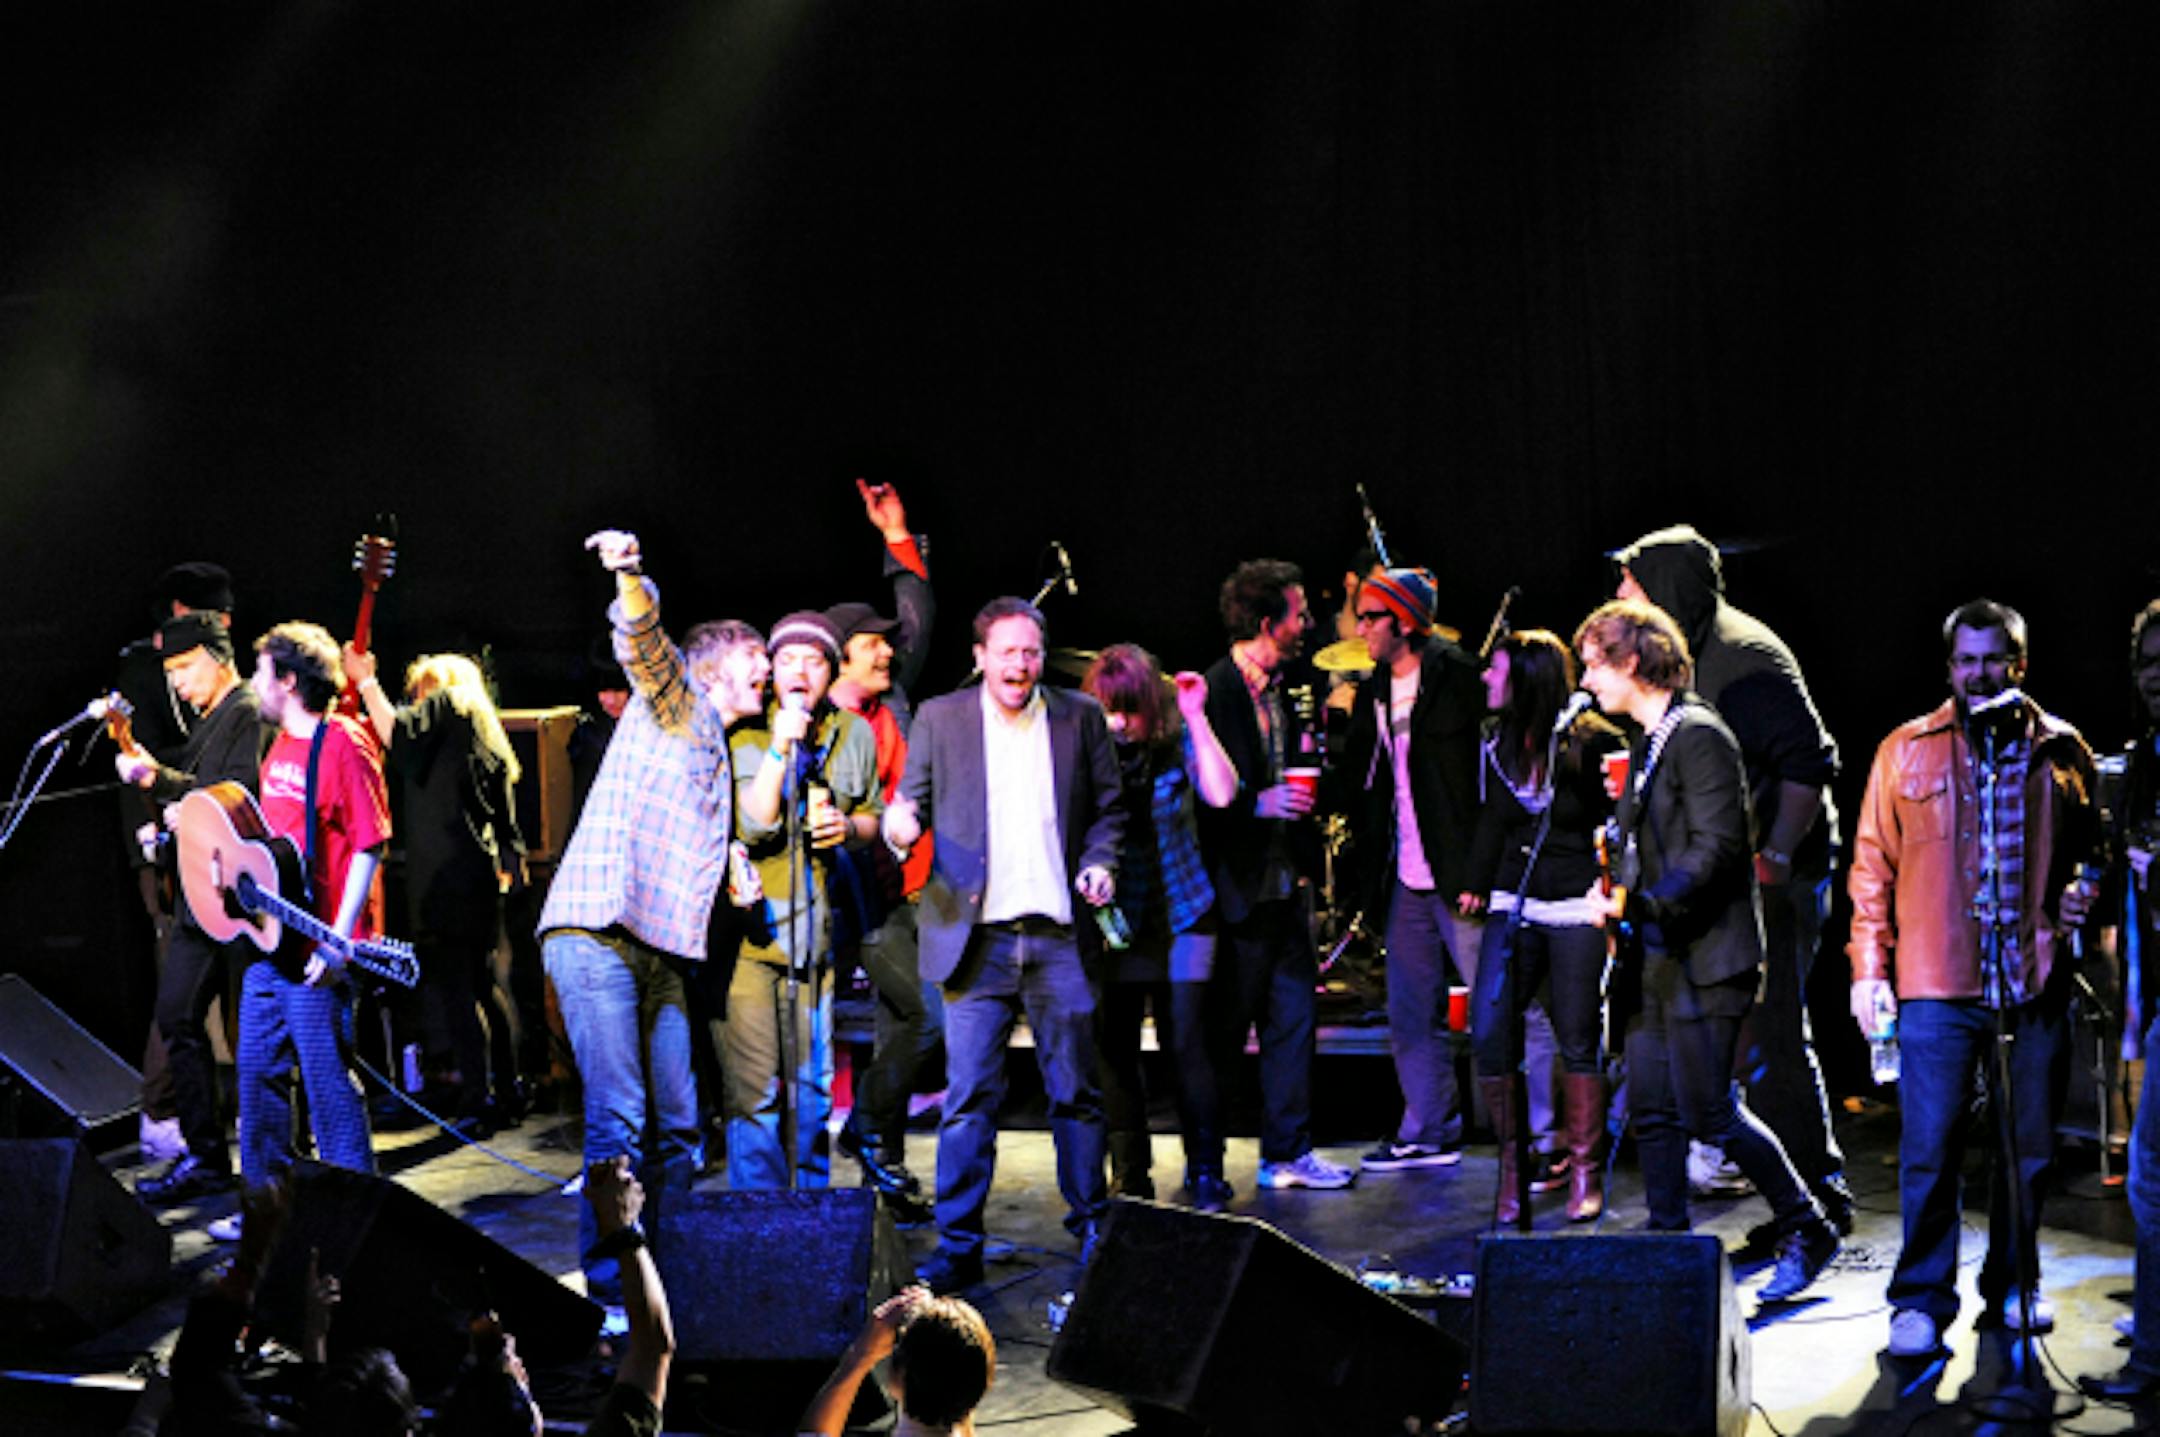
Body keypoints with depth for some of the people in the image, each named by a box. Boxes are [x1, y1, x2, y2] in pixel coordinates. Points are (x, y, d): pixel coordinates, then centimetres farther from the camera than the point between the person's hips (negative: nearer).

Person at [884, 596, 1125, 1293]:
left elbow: (1109, 806, 14)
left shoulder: (1080, 716, 8)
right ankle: (958, 1246, 2)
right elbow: (909, 800, 6)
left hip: (1060, 936, 1)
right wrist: (899, 826, -16)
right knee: (969, 1098, -4)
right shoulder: (939, 719, 5)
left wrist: (1100, 862, -3)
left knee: (1076, 1091, 7)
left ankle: (1092, 1229, 22)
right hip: (976, 936, -1)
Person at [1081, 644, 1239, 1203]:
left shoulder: (1177, 742, -4)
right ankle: (1130, 1174, 15)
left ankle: (1204, 1172, 7)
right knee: (1116, 1050, 3)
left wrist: (1196, 718, -21)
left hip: (1179, 915, -1)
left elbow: (1222, 795, -19)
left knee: (1187, 1046, -4)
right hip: (1114, 920, 1)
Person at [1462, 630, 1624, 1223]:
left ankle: (1585, 1173, 11)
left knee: (1578, 1040, -2)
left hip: (1576, 911, -4)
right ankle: (1512, 1166, 5)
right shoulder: (1497, 744, 7)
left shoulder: (1591, 742, -9)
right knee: (1489, 1032, -7)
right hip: (1513, 905, 4)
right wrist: (1476, 884, 15)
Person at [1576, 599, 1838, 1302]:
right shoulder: (1648, 743, 17)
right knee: (1654, 1112, 8)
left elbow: (1715, 847, -20)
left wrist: (1638, 903, -23)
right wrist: (1616, 894, 8)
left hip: (1702, 959, -9)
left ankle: (1808, 1230, 7)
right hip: (1657, 957, 9)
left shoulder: (1699, 735, -13)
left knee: (1708, 1111, -7)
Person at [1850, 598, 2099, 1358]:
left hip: (2037, 980, 2)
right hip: (1938, 982, -2)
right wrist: (1868, 967, -1)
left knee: (2031, 1145, 8)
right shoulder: (1907, 750, 6)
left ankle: (2013, 1283, 24)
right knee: (1930, 1147, -5)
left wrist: (2084, 896, -2)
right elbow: (1873, 864, 6)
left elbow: (2092, 849, 20)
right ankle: (1921, 1299, 3)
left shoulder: (2061, 750, 9)